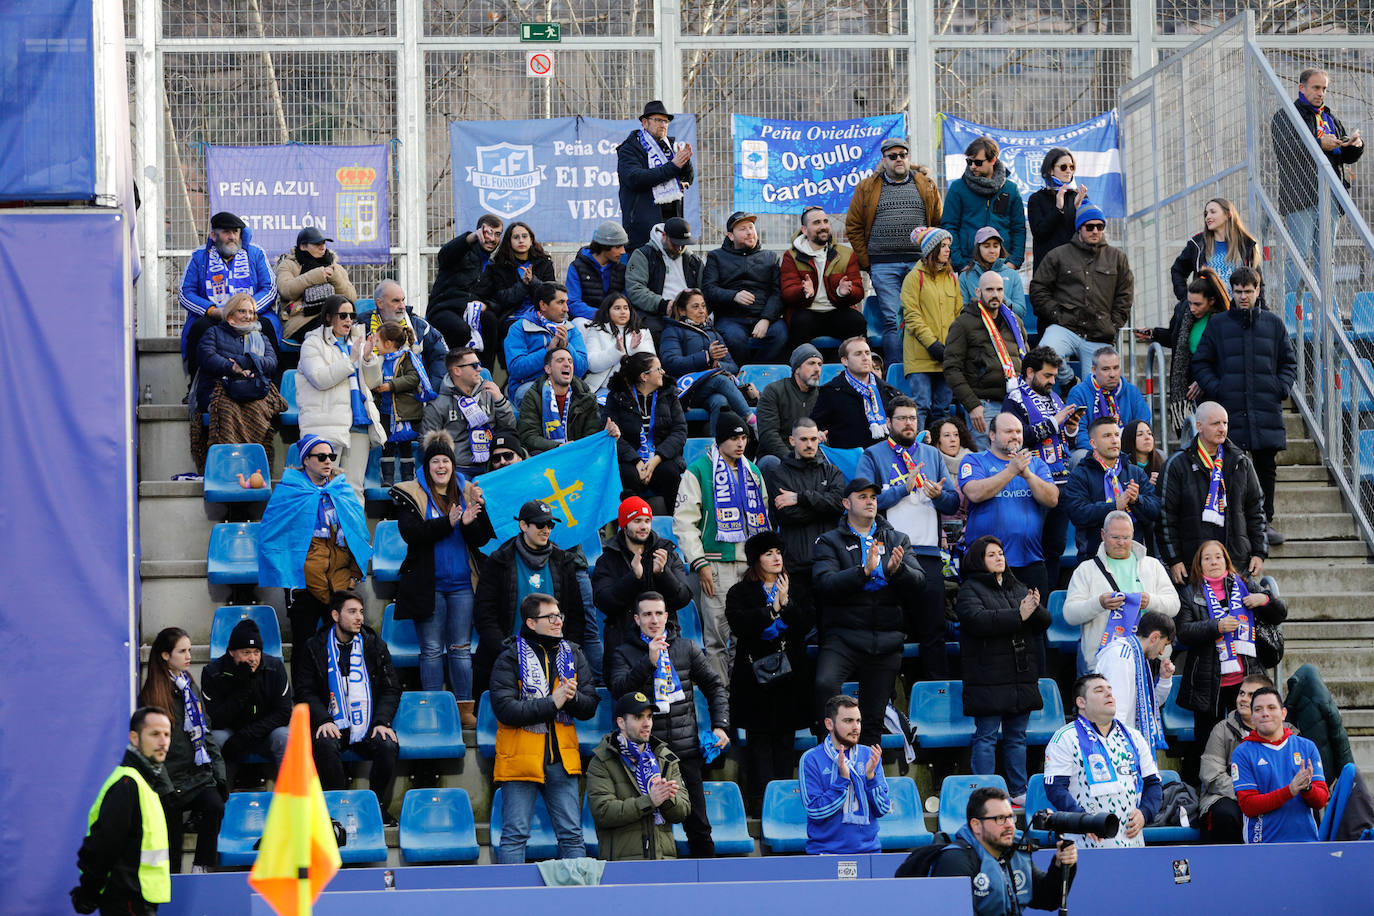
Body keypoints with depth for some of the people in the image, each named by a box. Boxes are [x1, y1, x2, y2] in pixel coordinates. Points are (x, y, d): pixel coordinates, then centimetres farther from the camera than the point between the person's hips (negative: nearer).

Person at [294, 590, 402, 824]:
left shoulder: (375, 645, 9)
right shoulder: (315, 647, 6)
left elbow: (391, 689, 9)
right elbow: (305, 691, 3)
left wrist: (382, 722, -7)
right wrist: (323, 720, -15)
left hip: (369, 726, 1)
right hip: (335, 725, -1)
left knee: (388, 746, -28)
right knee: (325, 745, -33)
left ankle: (379, 807, -9)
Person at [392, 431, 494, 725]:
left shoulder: (467, 492, 8)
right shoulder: (411, 494, 1)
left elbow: (479, 540, 2)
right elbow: (411, 533, -15)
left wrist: (474, 514, -19)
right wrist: (449, 522, -24)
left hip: (461, 584, 2)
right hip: (429, 584, -2)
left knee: (461, 648, 4)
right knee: (432, 649, 2)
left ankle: (465, 709, 8)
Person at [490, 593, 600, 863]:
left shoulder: (573, 655, 10)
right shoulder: (510, 658, -5)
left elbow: (590, 707, 8)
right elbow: (505, 709, -17)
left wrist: (573, 697, -14)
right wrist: (552, 703, -18)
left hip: (562, 760, 4)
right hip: (520, 760, -4)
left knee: (572, 835, 7)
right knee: (515, 835, -2)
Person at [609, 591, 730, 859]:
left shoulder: (686, 648, 10)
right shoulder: (624, 653, 4)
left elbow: (716, 686, 16)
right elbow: (619, 690, -13)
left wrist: (720, 725, 3)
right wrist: (649, 661, -23)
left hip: (686, 750, 2)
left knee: (698, 827, 6)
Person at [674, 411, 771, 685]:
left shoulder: (752, 472, 17)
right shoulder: (699, 471, -2)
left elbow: (762, 518, 24)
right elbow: (684, 520, -6)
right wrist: (700, 563, -12)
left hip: (750, 563, 5)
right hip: (716, 564, -5)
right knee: (717, 633, -7)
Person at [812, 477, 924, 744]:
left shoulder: (897, 540, 16)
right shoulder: (830, 542, 6)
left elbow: (918, 582, 3)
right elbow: (824, 583, -11)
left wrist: (897, 570, -18)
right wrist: (864, 571, -24)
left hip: (886, 641, 3)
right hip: (843, 636, -3)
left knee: (874, 720, 6)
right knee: (825, 684, -31)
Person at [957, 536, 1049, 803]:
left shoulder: (1019, 588, 18)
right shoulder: (970, 590, -1)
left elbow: (1044, 622, 11)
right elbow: (977, 620, -19)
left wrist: (1035, 609, -13)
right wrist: (1019, 615, -21)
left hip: (1022, 676, 6)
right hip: (988, 678, -6)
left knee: (1017, 737, 11)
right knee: (986, 736, -6)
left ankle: (1019, 791, 17)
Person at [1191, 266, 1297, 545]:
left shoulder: (1273, 324, 10)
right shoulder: (1218, 324, 6)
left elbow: (1289, 362, 16)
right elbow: (1201, 363, 8)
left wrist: (1282, 388, 0)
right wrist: (1215, 389, -7)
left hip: (1266, 409, 1)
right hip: (1230, 409, -1)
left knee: (1266, 467, 5)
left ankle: (1265, 522, 15)